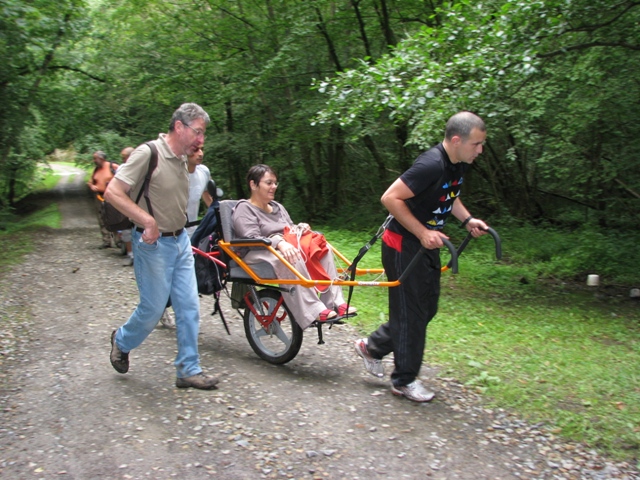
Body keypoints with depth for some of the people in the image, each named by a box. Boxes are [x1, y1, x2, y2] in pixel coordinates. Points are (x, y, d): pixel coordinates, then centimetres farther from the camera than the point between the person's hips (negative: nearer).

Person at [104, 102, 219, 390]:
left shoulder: (181, 160, 8)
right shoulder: (147, 154, -16)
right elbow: (113, 192, -21)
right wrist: (148, 220, -25)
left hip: (180, 240, 8)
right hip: (154, 244, -7)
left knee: (189, 307, 6)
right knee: (153, 307, 3)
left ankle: (189, 370, 16)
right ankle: (122, 342, 34)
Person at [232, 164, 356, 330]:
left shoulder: (278, 207, 21)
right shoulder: (244, 209, -4)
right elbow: (252, 239, -18)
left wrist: (300, 229, -2)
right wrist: (279, 243, -35)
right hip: (257, 255, -7)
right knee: (290, 258, -38)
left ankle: (335, 302, -22)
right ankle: (313, 311, -41)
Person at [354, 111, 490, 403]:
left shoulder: (459, 164, 3)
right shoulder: (431, 165, -26)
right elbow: (390, 198, -27)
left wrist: (467, 219, 5)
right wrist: (423, 233, -26)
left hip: (427, 245, 10)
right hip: (403, 245, -10)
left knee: (427, 308, 16)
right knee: (410, 312, 0)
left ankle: (372, 346, 31)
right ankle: (404, 380, 16)